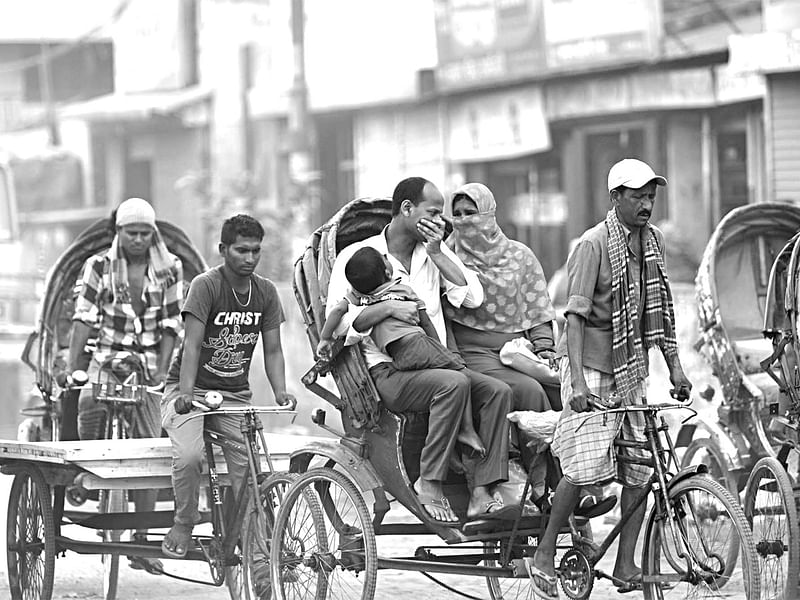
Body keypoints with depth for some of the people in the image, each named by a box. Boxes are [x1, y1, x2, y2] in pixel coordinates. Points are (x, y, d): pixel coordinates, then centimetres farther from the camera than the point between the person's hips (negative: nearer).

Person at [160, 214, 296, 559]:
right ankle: (183, 526, -7)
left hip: (235, 395, 4)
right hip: (191, 392, -4)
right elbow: (192, 345, -22)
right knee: (189, 455, -28)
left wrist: (280, 392, -15)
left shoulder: (266, 292, 2)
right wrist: (186, 392, -35)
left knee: (249, 467, -13)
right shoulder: (206, 285, -14)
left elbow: (272, 350, 2)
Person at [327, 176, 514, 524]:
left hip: (435, 362, 6)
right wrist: (388, 307, -21)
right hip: (386, 373, -6)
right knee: (453, 383, -33)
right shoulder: (357, 256, 2)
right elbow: (339, 324, -8)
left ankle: (480, 494, -26)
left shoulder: (434, 251, 19)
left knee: (497, 391, -19)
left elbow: (472, 297, 5)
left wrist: (436, 254, -1)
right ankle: (429, 484, -27)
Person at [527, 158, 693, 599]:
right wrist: (578, 382, -27)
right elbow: (575, 315, -19)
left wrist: (674, 365, 8)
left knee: (640, 465, 1)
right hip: (591, 363, -7)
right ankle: (543, 555, -1)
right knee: (587, 464, -15)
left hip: (630, 364, 7)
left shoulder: (653, 241, 6)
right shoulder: (593, 245, -14)